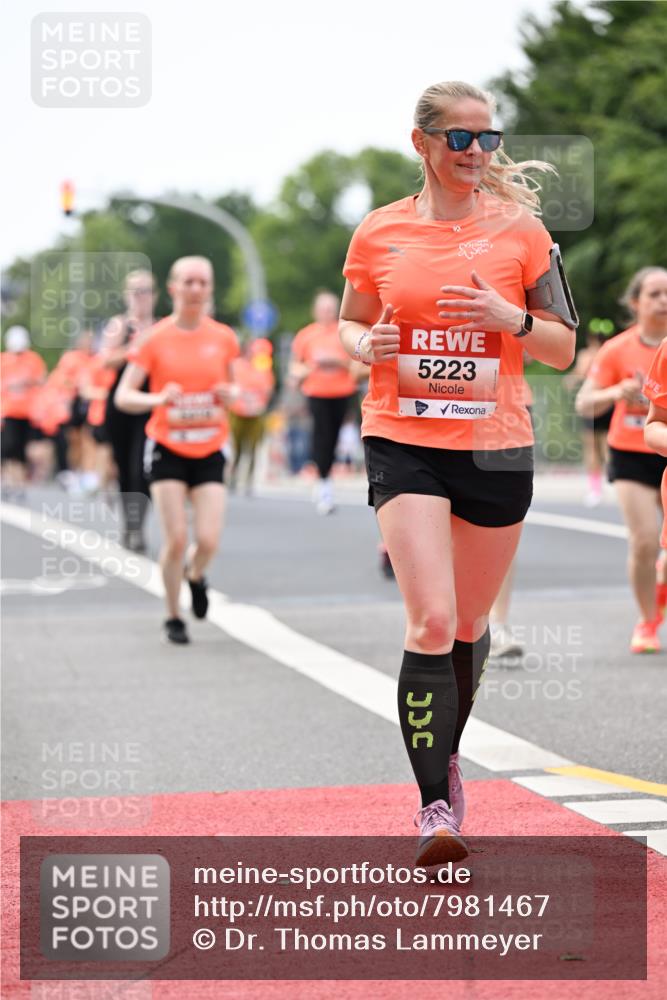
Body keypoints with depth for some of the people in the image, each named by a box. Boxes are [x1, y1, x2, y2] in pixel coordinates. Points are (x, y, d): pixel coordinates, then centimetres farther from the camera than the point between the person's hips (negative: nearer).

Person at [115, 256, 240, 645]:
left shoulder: (223, 337, 2)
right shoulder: (154, 339, -5)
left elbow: (234, 386, 17)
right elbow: (123, 396, -5)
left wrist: (231, 394, -7)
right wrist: (158, 398, -23)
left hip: (209, 452, 2)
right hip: (168, 449, -2)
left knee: (208, 541, -9)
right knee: (176, 540, -7)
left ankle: (195, 574, 27)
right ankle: (174, 618, 14)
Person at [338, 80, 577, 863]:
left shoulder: (520, 231, 2)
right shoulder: (379, 233, 3)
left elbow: (563, 349, 5)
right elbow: (349, 325, 16)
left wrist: (510, 318, -14)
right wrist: (367, 345, -7)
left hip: (496, 446, 1)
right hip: (404, 444, -1)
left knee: (468, 624, 12)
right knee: (430, 622, -15)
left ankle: (446, 757, 37)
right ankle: (434, 806, -11)